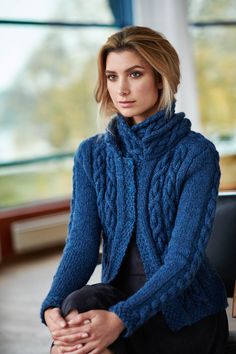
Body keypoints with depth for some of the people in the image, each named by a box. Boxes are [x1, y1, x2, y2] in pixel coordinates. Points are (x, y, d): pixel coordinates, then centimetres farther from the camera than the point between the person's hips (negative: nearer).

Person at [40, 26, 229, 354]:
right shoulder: (91, 153, 3)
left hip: (186, 311, -3)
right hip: (119, 295, 3)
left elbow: (183, 259, -18)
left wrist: (122, 318, -33)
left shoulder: (197, 153, -11)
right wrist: (53, 305, -26)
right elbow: (82, 243, -6)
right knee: (77, 305, -30)